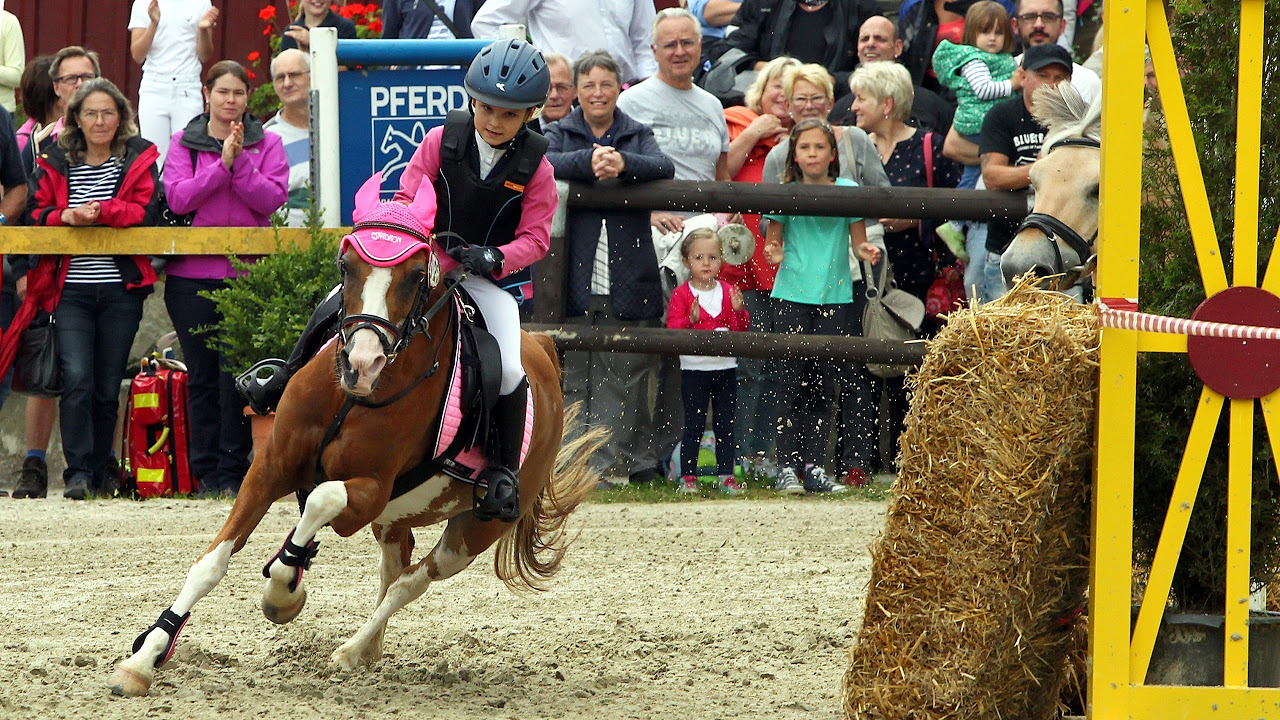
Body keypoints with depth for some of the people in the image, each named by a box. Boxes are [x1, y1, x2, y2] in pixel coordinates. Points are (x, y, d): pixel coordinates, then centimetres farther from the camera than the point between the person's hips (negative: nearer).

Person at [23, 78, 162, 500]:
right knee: (76, 378, -14)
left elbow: (148, 211, -6)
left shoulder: (139, 159, 6)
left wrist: (101, 211, -17)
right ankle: (78, 474, -14)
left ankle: (101, 471, 17)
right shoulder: (55, 162, 10)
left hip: (121, 289, 0)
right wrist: (64, 216, -13)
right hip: (72, 288, 0)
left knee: (108, 387, 4)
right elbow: (34, 215, 6)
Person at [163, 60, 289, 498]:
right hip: (192, 274, 1)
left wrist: (240, 163, -13)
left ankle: (233, 470, 1)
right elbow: (177, 198, -5)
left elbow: (272, 198, -5)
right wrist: (222, 164, -11)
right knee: (201, 376, 4)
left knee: (237, 378, -4)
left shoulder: (266, 144, 8)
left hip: (246, 275, -1)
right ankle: (207, 471, 9)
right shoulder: (184, 142, 9)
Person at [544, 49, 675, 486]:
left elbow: (665, 168, -7)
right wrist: (590, 161, -27)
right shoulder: (559, 134, 10)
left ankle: (608, 461, 3)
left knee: (621, 375, -1)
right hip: (574, 280, -1)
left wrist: (623, 164, -26)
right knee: (572, 374, -3)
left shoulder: (638, 136, 13)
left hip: (626, 282, 1)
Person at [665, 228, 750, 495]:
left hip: (726, 369, 3)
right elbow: (672, 330, -10)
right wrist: (691, 320, -28)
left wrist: (739, 311, -16)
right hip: (694, 369, -3)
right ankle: (687, 477, 3)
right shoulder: (681, 295, -2)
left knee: (725, 424, 6)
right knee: (694, 425, -2)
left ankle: (726, 475, 12)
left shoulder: (728, 292, 7)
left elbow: (740, 330, 3)